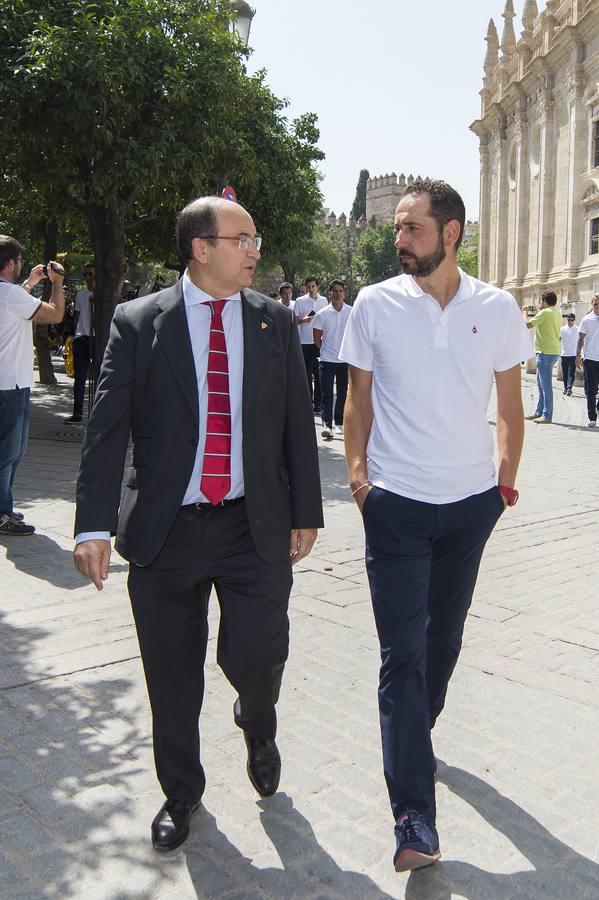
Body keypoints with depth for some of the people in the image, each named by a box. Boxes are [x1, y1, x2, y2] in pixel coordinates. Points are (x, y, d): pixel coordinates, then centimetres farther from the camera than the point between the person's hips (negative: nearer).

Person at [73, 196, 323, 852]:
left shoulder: (275, 322, 5)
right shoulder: (138, 323, -1)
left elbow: (298, 423, 7)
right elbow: (106, 428, -5)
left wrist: (305, 513, 6)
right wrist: (95, 523, -13)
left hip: (255, 527, 1)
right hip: (165, 529, 0)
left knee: (257, 655, -8)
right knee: (172, 676, 10)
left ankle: (257, 725, 31)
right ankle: (181, 792, 36)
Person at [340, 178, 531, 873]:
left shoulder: (497, 308, -1)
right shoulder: (374, 305, -4)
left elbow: (510, 404, 7)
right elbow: (360, 398, 3)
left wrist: (507, 476, 3)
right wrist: (357, 470, -5)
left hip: (471, 501, 3)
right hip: (396, 503, -2)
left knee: (444, 635, 18)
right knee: (403, 653, -5)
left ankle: (416, 730, 45)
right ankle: (414, 819, 0)